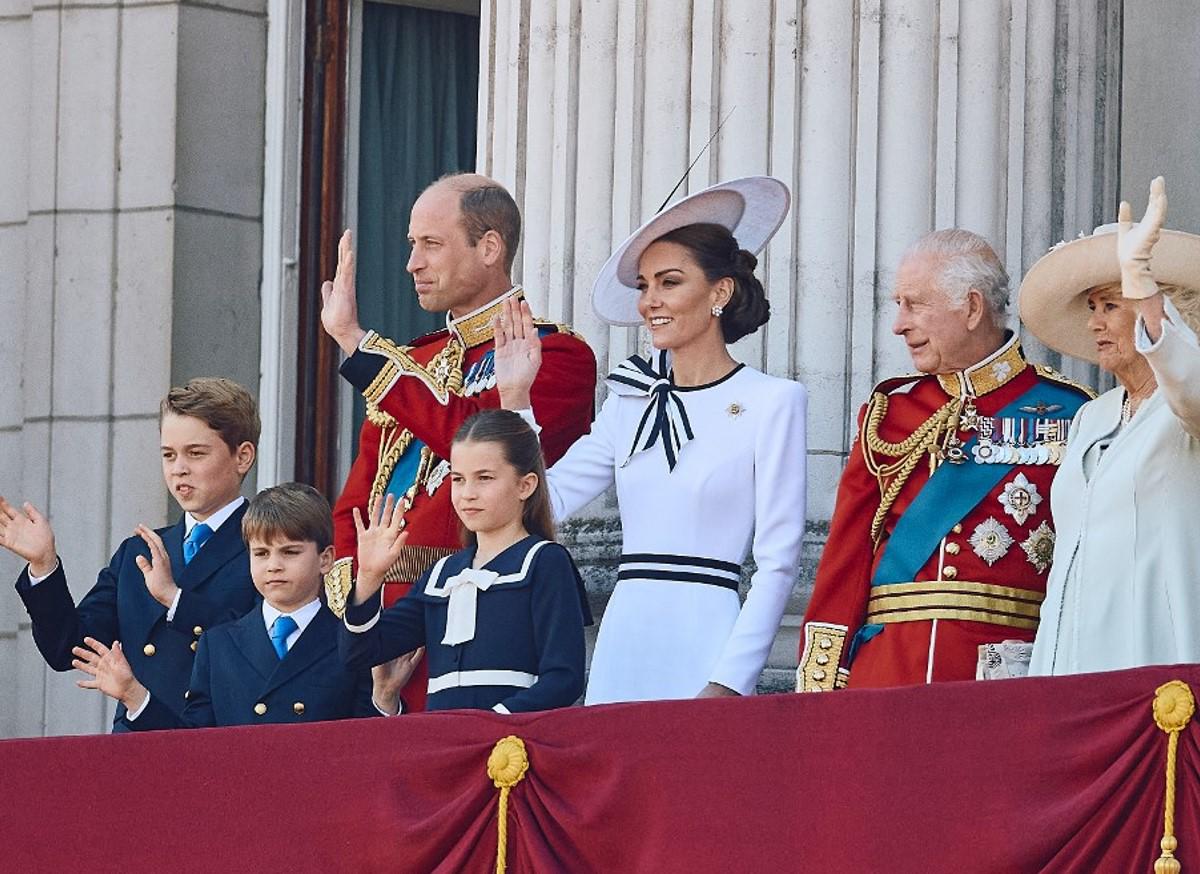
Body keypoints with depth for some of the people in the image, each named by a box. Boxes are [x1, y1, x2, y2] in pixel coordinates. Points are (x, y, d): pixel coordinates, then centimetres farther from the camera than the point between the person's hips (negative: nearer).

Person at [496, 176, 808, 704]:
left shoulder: (772, 402, -3)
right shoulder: (632, 401, 13)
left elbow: (778, 562, -6)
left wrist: (728, 684, -12)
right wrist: (515, 398, 4)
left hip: (703, 646, -5)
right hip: (622, 647, 5)